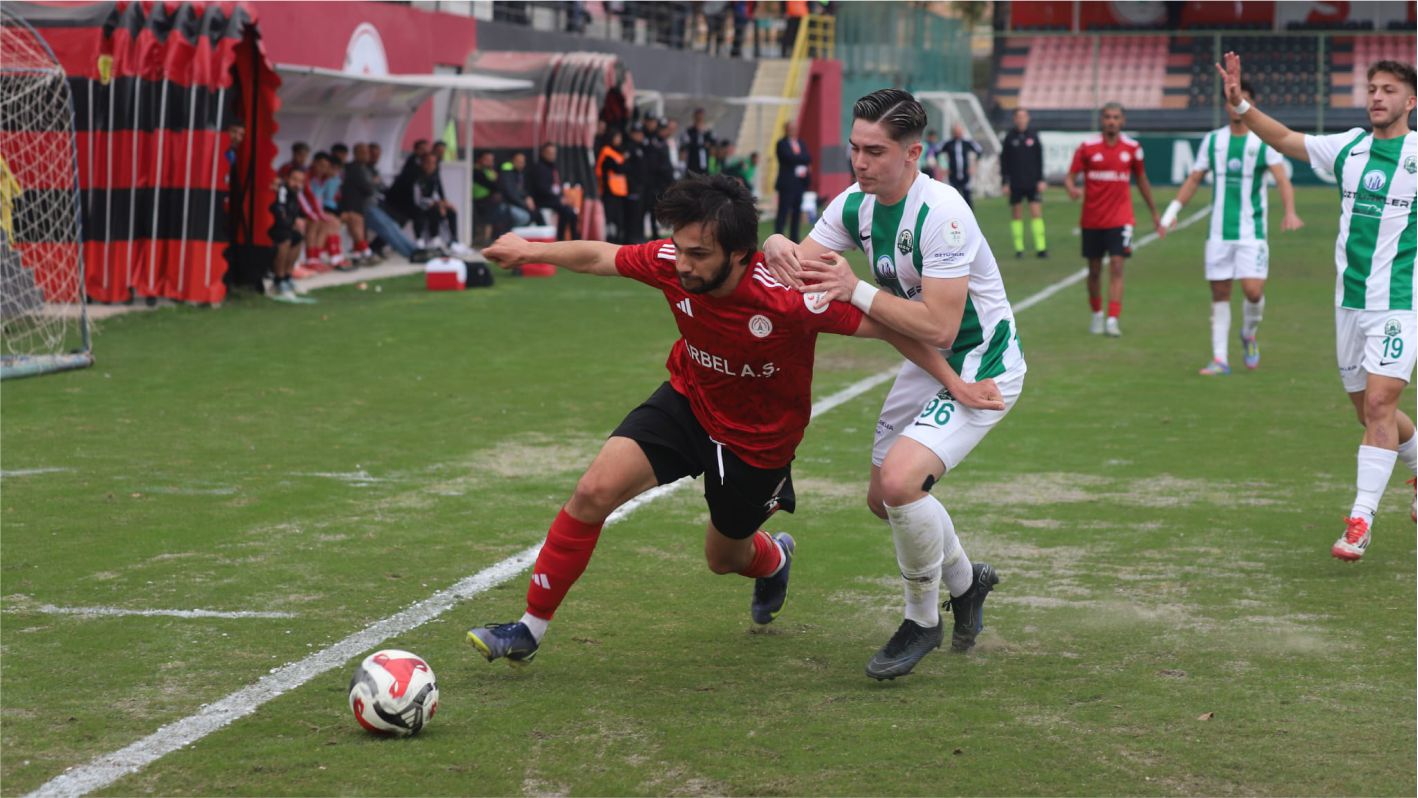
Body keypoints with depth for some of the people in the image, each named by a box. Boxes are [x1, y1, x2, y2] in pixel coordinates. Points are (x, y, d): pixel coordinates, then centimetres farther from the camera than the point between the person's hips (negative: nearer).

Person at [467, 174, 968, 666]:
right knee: (595, 491, -18)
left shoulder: (787, 299, -36)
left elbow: (888, 326, -26)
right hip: (688, 403, 3)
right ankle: (529, 631, -4)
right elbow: (599, 257, -5)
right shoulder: (673, 263, -24)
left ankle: (774, 558, 59)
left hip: (757, 440, -3)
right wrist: (530, 251, 4)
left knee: (724, 558, 18)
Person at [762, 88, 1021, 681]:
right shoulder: (855, 205, -5)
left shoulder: (942, 214, -29)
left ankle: (923, 620, -3)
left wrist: (856, 290, -34)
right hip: (927, 362, 9)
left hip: (981, 366, -9)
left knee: (900, 479, -26)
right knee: (883, 497, 15)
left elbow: (939, 326, -33)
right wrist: (778, 247, -28)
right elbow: (801, 273, -5)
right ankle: (966, 581, 43)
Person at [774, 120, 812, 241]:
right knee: (783, 211, -8)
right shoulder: (782, 144, -3)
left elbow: (808, 158, 6)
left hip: (801, 182, 6)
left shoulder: (801, 143, 16)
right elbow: (789, 158, -17)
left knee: (797, 211, 8)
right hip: (787, 183, -6)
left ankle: (794, 237, 13)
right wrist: (802, 159, -5)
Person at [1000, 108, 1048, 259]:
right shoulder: (1010, 137, 2)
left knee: (1036, 213, -6)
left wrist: (1041, 180, 1)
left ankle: (1041, 247, -6)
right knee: (1016, 215, 4)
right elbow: (1004, 160, 3)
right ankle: (1018, 248, 9)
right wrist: (1005, 182, -2)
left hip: (1032, 183, 0)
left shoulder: (1033, 135, 4)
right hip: (1015, 183, 0)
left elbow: (1039, 159, 6)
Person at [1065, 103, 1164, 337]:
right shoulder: (1087, 147, -3)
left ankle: (1112, 320, -16)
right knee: (1094, 269, 10)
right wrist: (1071, 188, -28)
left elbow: (1142, 180, 14)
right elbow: (1070, 175, -2)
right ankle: (1097, 315, 29)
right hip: (1092, 219, 1)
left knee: (1117, 267, -12)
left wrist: (1155, 214, 18)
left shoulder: (1132, 148, 1)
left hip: (1120, 219, -1)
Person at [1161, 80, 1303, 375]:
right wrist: (1173, 210, 3)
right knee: (1219, 293, 3)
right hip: (1219, 231, 3)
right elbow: (1194, 179, 14)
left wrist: (1290, 213, -30)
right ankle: (1220, 359, 9)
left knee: (1253, 290, -13)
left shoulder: (1265, 141, -3)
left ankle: (1249, 335, 18)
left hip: (1252, 231, -3)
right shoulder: (1213, 140, 8)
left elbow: (1282, 179, -14)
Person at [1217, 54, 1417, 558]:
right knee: (1368, 409, 13)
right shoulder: (1349, 147, 7)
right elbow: (1286, 140, 11)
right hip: (1350, 302, 5)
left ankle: (1360, 522, -12)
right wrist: (1241, 105, 0)